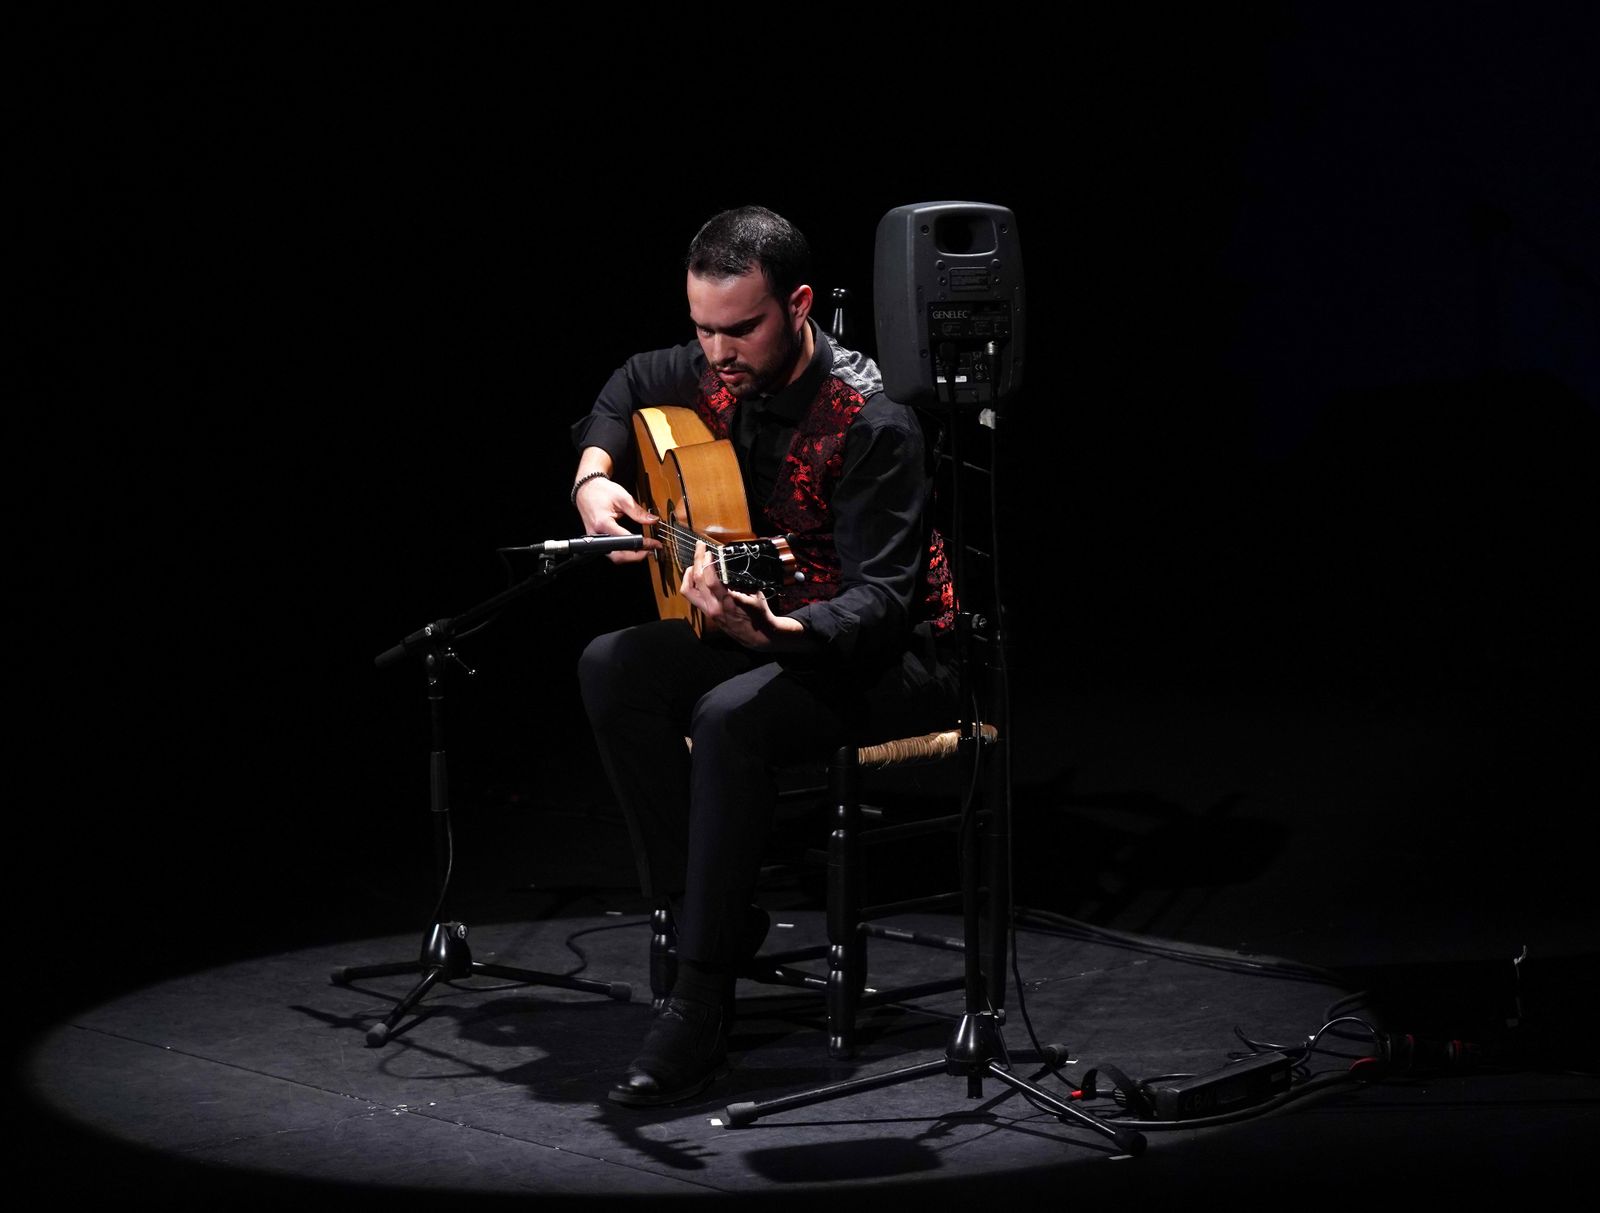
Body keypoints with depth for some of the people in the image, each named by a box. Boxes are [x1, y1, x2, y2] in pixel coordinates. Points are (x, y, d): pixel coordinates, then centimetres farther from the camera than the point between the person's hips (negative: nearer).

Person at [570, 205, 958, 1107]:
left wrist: (773, 631, -50)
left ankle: (701, 1008, -27)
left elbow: (881, 600, -31)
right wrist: (595, 478, 0)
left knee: (730, 718, -34)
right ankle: (707, 912, -7)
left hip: (893, 657, -8)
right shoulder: (721, 372, -3)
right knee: (613, 669, -13)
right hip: (766, 621, 8)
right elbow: (630, 387, 21)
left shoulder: (872, 426, -27)